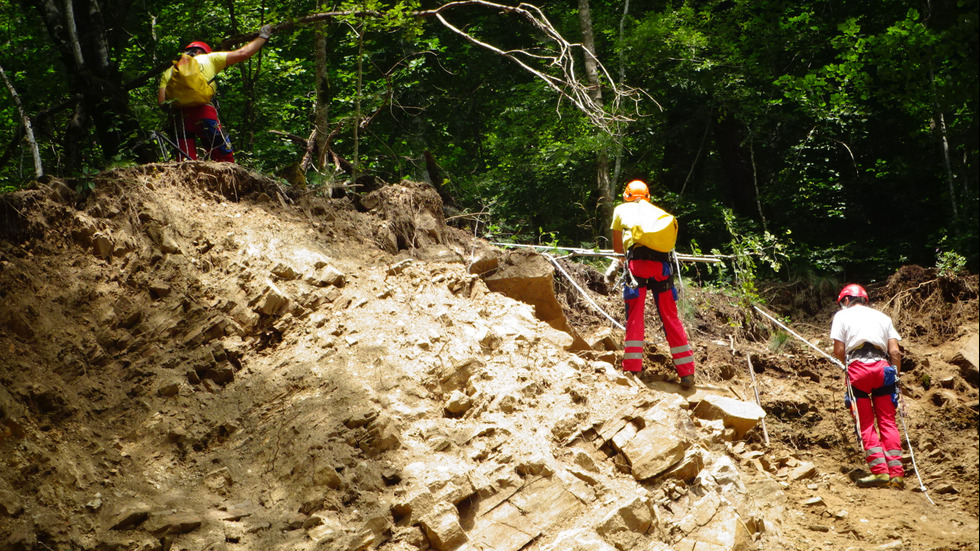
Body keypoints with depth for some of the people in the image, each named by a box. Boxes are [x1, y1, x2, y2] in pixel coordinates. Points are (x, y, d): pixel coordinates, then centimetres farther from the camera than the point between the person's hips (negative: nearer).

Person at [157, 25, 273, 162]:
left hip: (178, 117, 3)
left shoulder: (169, 72, 26)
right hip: (203, 112, -3)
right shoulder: (208, 58, 20)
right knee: (225, 158, 3)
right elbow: (243, 53, 20)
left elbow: (162, 102, 9)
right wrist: (263, 36, 33)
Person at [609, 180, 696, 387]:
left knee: (634, 316, 2)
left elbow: (617, 247, 27)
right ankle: (687, 372, 7)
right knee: (670, 317, 8)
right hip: (661, 262, 3)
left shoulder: (622, 209, 21)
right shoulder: (658, 212, 27)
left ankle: (632, 369, -6)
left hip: (638, 261, -3)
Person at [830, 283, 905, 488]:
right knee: (888, 421, 5)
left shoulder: (842, 315, 13)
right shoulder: (882, 317, 22)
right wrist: (895, 376, 16)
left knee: (866, 423, 1)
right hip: (883, 367, 3)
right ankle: (896, 473, -1)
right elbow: (895, 352, 10)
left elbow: (839, 351, 3)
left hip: (858, 366, -3)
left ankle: (880, 471, -7)